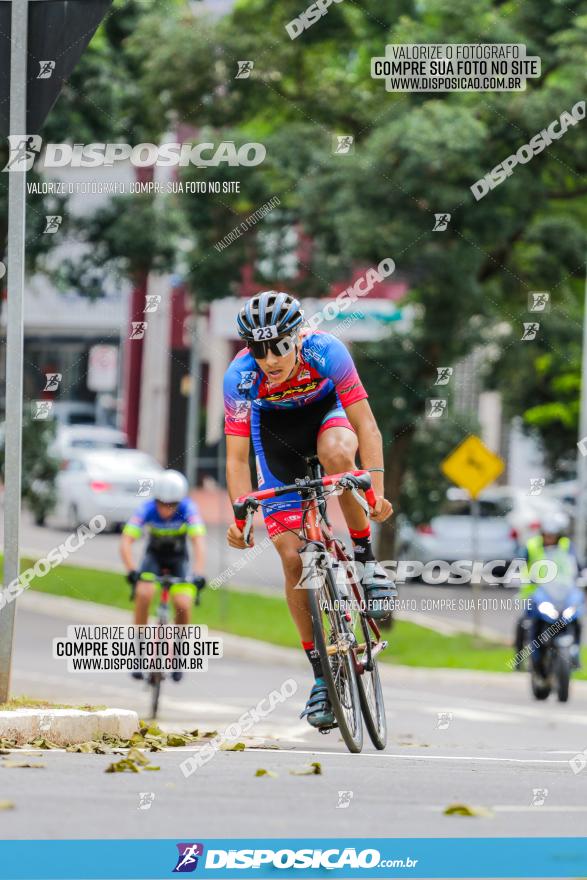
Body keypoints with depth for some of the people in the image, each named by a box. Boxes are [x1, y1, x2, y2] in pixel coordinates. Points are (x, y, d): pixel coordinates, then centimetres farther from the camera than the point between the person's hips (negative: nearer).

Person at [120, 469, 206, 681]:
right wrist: (132, 571, -49)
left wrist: (198, 574, -49)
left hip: (179, 558, 0)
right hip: (154, 555, 0)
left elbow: (198, 542, -36)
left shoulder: (188, 509, -28)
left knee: (183, 604, -21)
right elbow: (126, 542, -34)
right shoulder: (147, 509, -27)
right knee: (144, 593, -29)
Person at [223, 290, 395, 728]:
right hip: (275, 426, 1)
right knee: (292, 557, -10)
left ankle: (366, 557, -18)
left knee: (337, 453, -40)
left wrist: (376, 487, -41)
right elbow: (237, 457, -22)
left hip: (326, 412, -1)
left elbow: (365, 424, -29)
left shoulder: (326, 352, -32)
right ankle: (322, 674, -1)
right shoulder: (240, 377, -29)